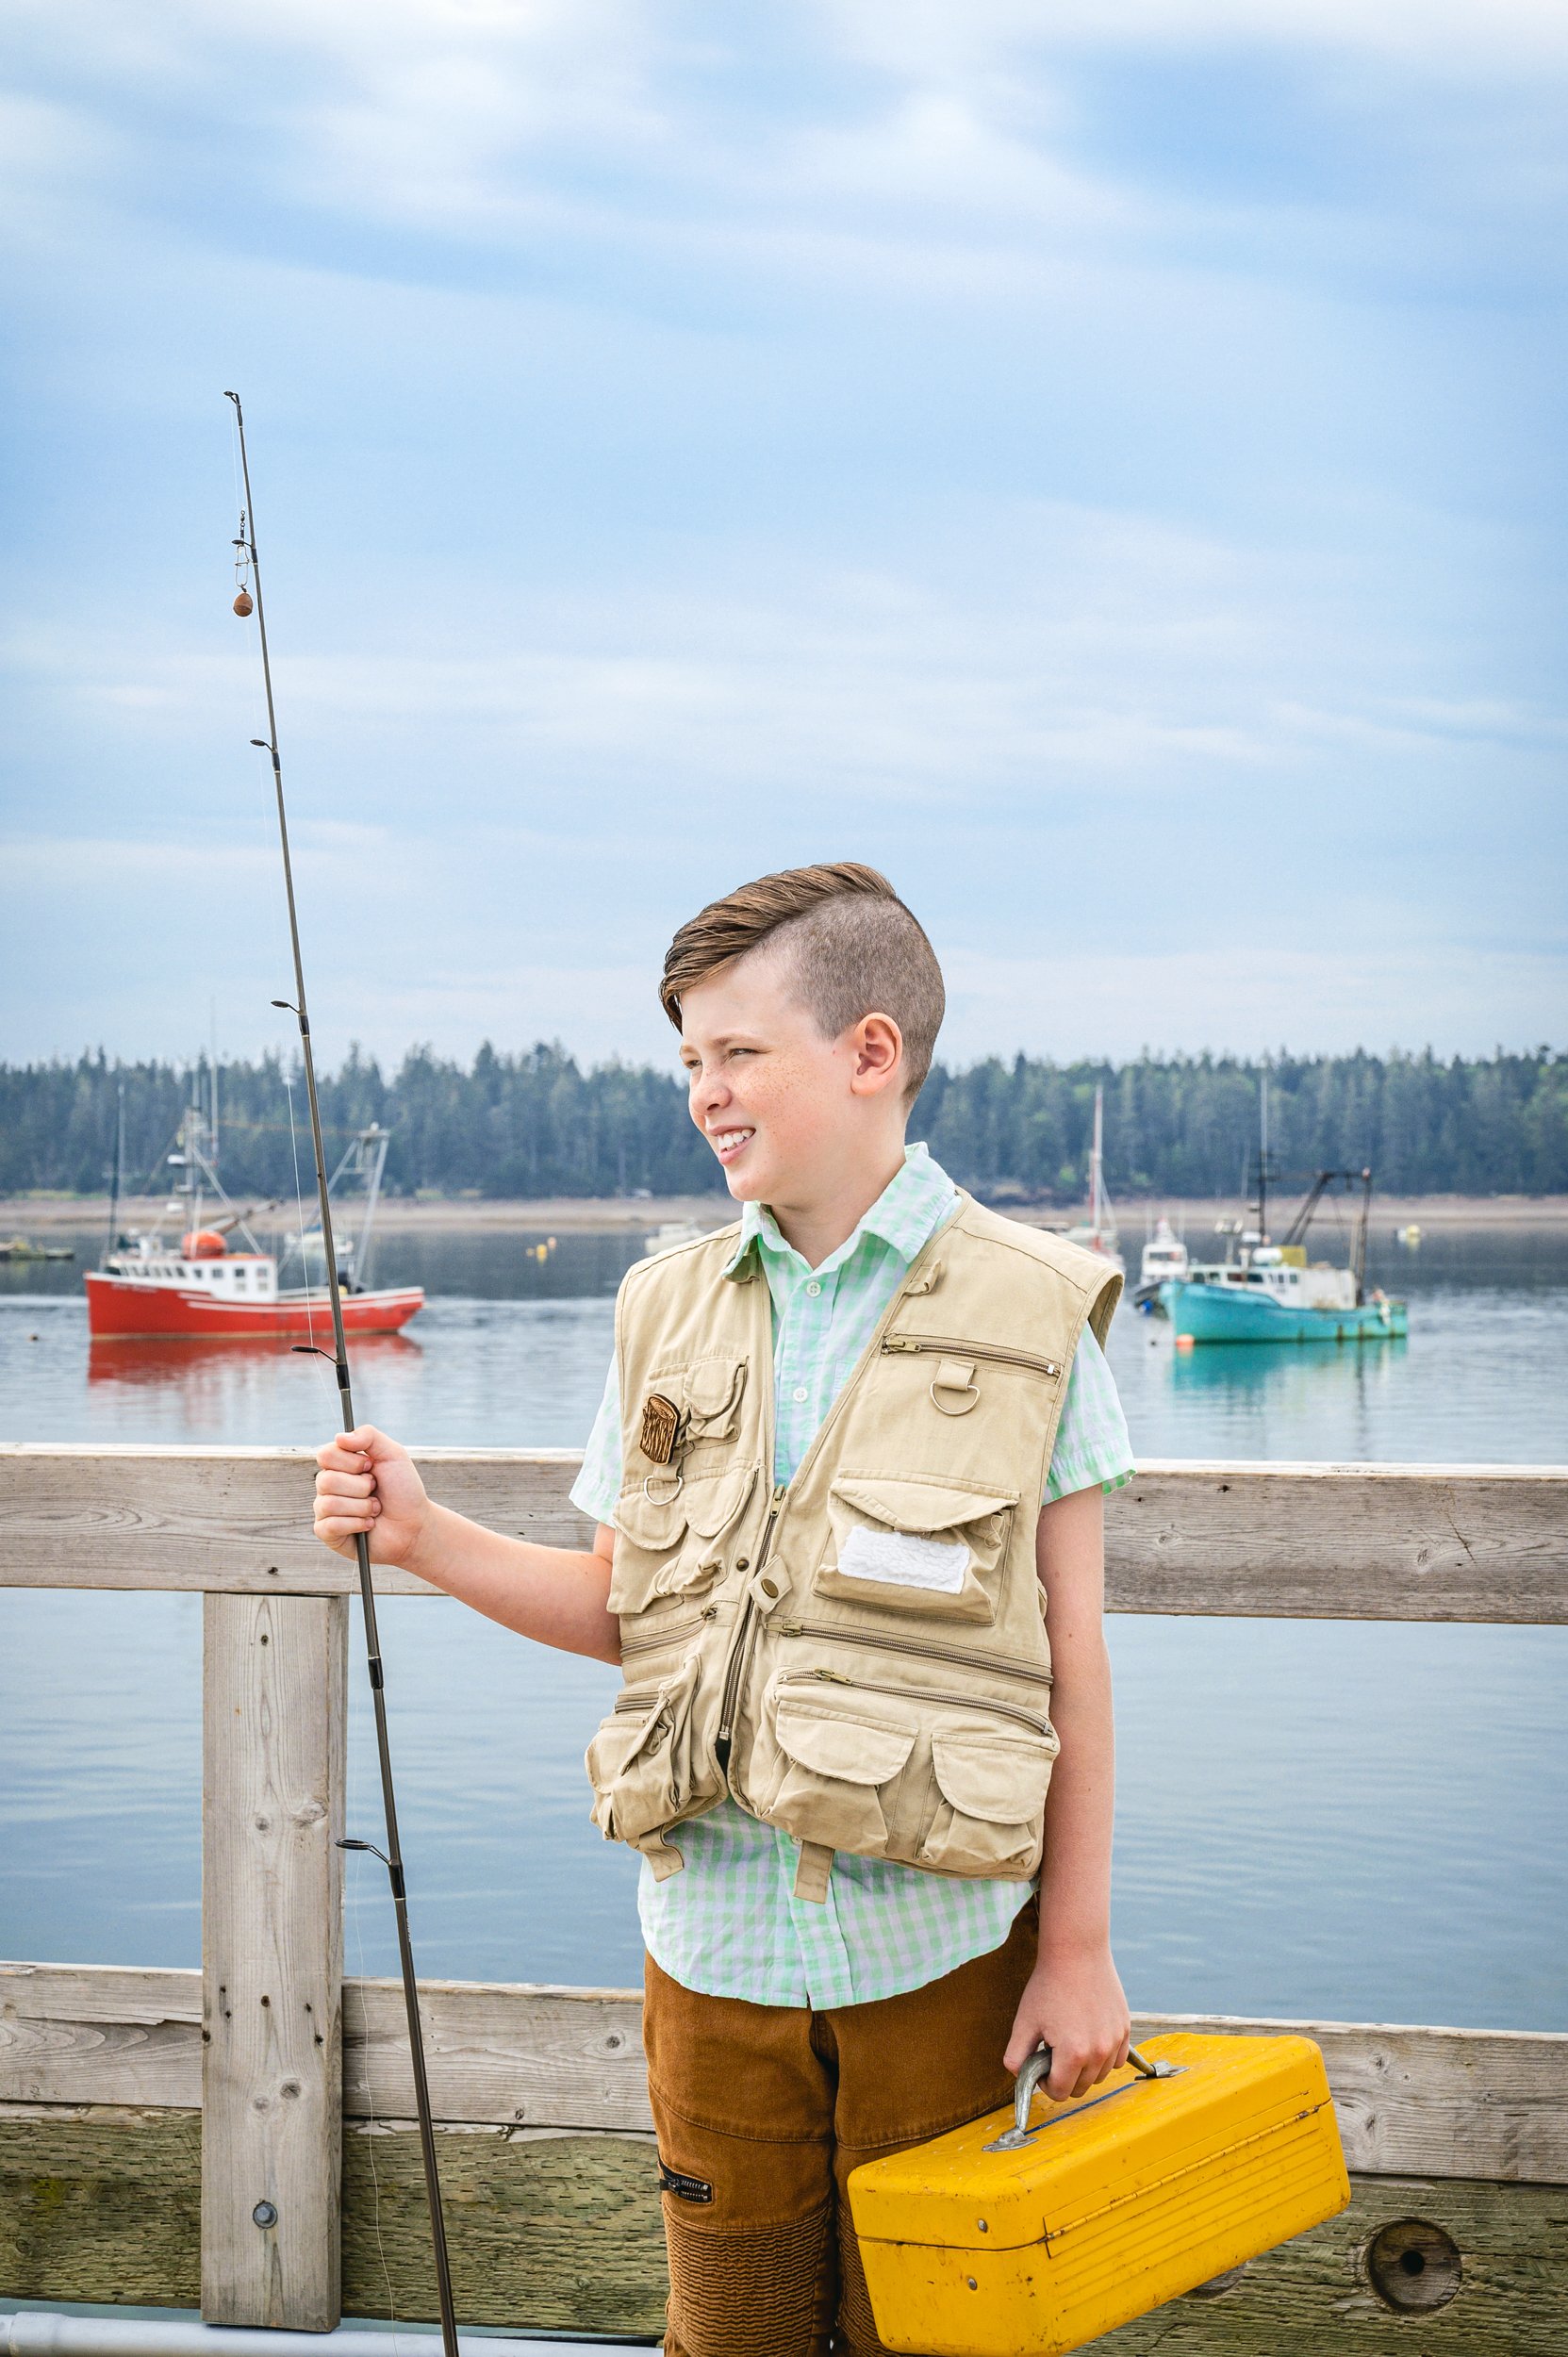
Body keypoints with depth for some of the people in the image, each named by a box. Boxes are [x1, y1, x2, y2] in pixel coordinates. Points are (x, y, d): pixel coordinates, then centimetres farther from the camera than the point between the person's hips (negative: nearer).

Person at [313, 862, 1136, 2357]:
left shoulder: (1029, 1313, -5)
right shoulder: (670, 1312, 6)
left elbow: (1068, 1654, -4)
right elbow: (624, 1611, 10)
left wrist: (1080, 1942, -3)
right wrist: (422, 1536, -3)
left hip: (939, 1950, -3)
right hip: (716, 1942, 3)